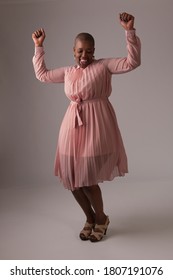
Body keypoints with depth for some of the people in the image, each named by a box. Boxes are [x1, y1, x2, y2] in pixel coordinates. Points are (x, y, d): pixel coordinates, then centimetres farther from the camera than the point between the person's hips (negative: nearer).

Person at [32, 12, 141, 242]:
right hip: (73, 126, 6)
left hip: (96, 125, -6)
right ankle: (90, 218, 28)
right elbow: (42, 74, 26)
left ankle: (101, 219, 24)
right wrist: (38, 47, 23)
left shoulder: (104, 65, 0)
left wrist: (130, 31, -18)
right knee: (71, 178, 6)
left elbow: (132, 62, -10)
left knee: (87, 178, -4)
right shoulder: (67, 72, 15)